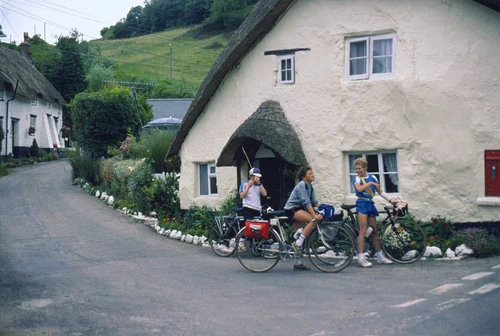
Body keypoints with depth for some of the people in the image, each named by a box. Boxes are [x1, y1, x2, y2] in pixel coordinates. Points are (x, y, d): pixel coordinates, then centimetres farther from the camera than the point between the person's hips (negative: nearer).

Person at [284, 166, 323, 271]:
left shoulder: (309, 186, 11)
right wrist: (315, 215, -32)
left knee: (299, 234, 8)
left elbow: (314, 202, 10)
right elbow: (306, 202, -26)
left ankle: (298, 263, 13)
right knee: (313, 220, -25)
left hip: (298, 209, 9)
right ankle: (298, 243, -22)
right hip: (291, 209, -9)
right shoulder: (301, 185, -17)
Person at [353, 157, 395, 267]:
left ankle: (380, 257, 16)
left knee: (375, 231, 9)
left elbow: (380, 192, 17)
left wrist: (392, 200, 12)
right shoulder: (357, 179, -1)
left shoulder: (372, 178, 12)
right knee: (363, 231, -12)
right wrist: (370, 183, -18)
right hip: (362, 204, -5)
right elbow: (359, 188, -23)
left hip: (370, 204, 5)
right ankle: (361, 258, -14)